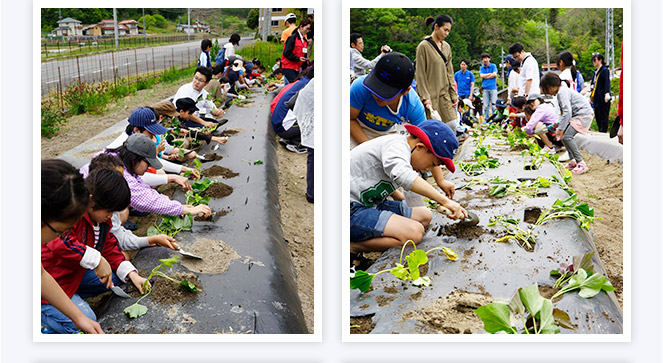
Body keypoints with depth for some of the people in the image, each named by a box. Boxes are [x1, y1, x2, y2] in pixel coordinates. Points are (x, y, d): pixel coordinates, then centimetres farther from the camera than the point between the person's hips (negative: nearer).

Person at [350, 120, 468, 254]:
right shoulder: (397, 144, -17)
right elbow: (402, 175, -40)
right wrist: (444, 200, -39)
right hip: (352, 210, -11)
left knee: (424, 216, 7)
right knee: (414, 232, -25)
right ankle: (353, 246, -17)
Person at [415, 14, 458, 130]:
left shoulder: (446, 47, 13)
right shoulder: (424, 46, -8)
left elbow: (449, 73, 16)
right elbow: (420, 75, -10)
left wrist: (453, 94, 10)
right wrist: (425, 97, -16)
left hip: (444, 94, 6)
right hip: (430, 94, -6)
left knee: (452, 125, -2)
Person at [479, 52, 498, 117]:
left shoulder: (493, 66, 5)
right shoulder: (481, 68, 12)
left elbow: (495, 74, -8)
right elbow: (482, 75, -4)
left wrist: (486, 76, -4)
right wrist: (490, 74, -5)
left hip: (493, 87, -2)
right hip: (485, 88, 2)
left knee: (493, 104, -7)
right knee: (485, 105, 1)